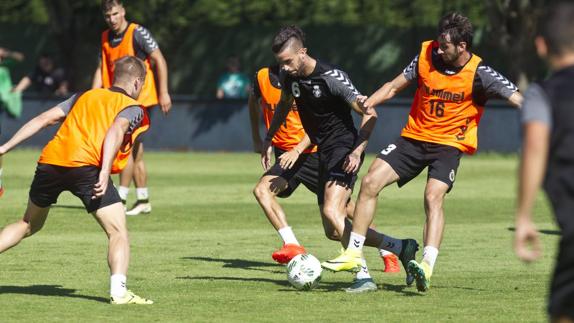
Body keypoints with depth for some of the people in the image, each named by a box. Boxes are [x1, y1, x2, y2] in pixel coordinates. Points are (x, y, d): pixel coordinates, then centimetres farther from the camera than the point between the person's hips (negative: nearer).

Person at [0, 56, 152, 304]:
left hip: (49, 162, 6)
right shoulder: (133, 108, 12)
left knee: (29, 225, 26)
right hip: (85, 166, -5)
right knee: (118, 232, -1)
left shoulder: (84, 96, 28)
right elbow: (115, 131, -10)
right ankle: (118, 291, -19)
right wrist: (105, 171, -22)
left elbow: (43, 119, 20)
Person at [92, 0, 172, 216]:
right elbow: (101, 69, 14)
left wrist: (163, 93, -14)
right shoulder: (106, 38, 10)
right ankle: (143, 201, 14)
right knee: (136, 151, 10)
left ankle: (121, 198, -13)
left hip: (140, 99, -7)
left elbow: (159, 61, -10)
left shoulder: (138, 33, -10)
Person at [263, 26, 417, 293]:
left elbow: (369, 113, -17)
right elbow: (284, 104, 26)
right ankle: (401, 247, 15)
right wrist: (268, 139, 23)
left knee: (331, 212, -27)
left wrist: (358, 151, -25)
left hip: (344, 149, -8)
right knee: (333, 231, 5)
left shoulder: (331, 78, -20)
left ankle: (363, 275, -23)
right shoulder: (289, 76, 2)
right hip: (324, 153, 8)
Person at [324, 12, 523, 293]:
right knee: (370, 182, -8)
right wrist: (364, 104, -8)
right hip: (414, 136, 4)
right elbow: (395, 86, 6)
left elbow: (517, 99, -16)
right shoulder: (427, 55, -5)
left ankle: (427, 267, -38)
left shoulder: (479, 74, -15)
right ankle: (354, 253, 2)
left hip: (449, 144, -4)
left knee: (433, 196, -27)